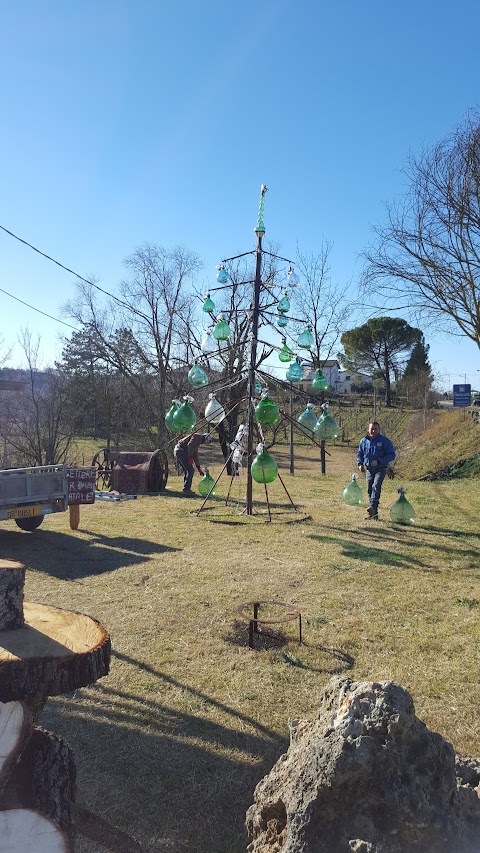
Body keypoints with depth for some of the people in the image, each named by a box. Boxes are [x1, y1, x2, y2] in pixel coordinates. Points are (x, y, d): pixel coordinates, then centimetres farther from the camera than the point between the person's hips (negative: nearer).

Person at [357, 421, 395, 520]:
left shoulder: (384, 441, -6)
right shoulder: (364, 441, 8)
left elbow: (391, 455, -8)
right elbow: (360, 453, 21)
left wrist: (379, 461, -20)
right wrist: (360, 464, 1)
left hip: (380, 468, -5)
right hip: (369, 469, 5)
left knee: (376, 486, -25)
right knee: (369, 489, 5)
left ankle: (373, 507, -38)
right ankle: (374, 513, 14)